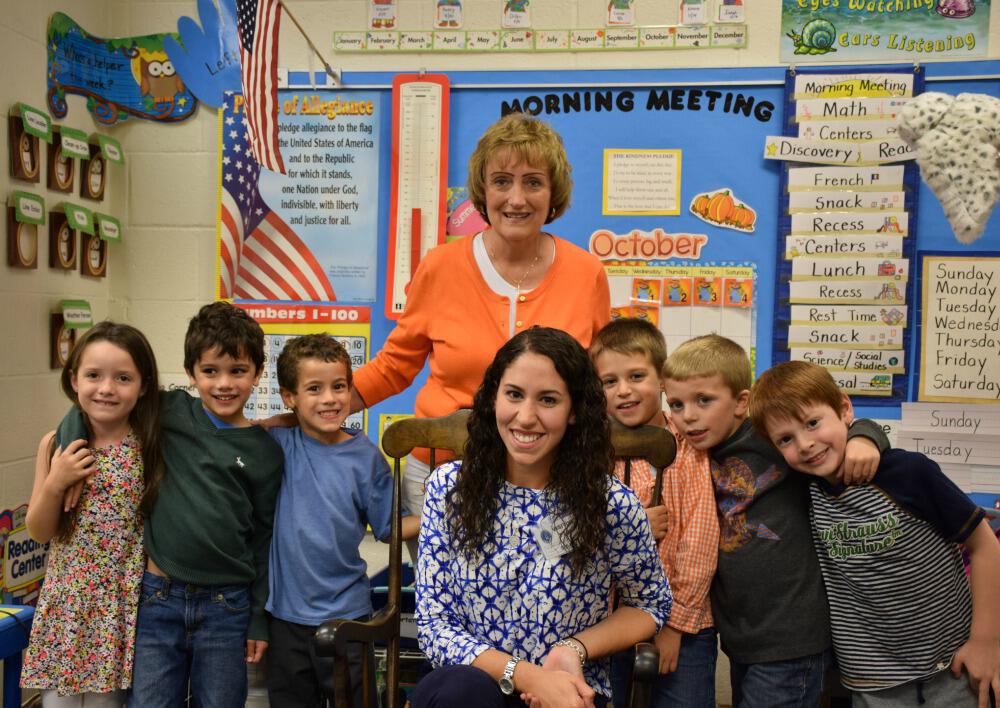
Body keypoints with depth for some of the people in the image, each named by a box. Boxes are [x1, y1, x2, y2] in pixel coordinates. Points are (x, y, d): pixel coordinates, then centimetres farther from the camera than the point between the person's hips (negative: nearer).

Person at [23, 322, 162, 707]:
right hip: (65, 602, 2)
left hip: (124, 605, -2)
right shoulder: (56, 443, -5)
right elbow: (39, 532, 1)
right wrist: (55, 484, -13)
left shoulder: (152, 446, -10)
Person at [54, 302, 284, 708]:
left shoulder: (264, 451, -1)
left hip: (226, 608, 0)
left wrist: (259, 620, 4)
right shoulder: (169, 412, -2)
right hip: (157, 598, 0)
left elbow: (263, 539, 3)